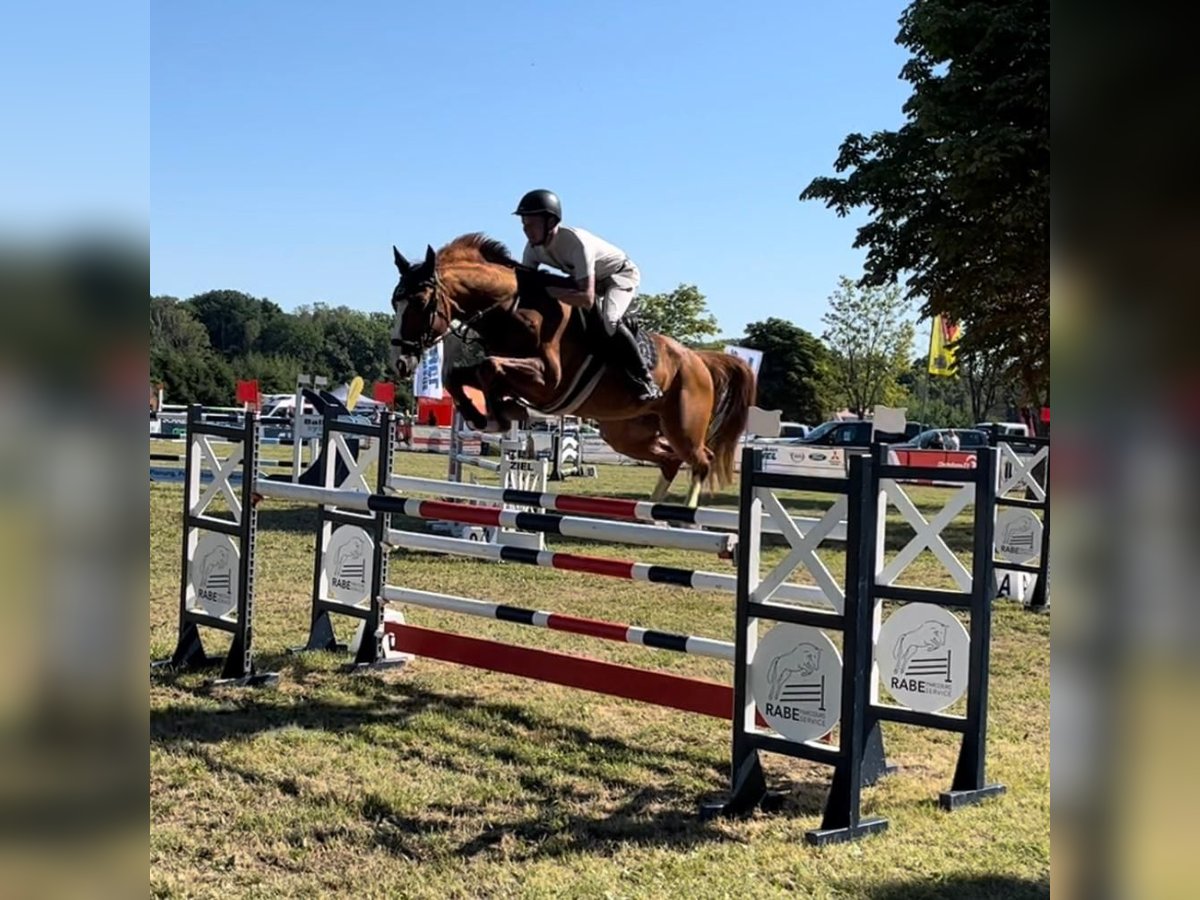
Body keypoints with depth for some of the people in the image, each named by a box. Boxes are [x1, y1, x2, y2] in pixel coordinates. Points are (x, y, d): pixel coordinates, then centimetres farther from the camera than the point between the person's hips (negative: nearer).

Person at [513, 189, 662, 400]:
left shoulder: (576, 243, -40)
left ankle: (643, 379, -22)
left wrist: (547, 290, -51)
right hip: (585, 278, 8)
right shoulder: (534, 246, -18)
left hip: (621, 274, -8)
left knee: (608, 319, -33)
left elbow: (587, 299, -46)